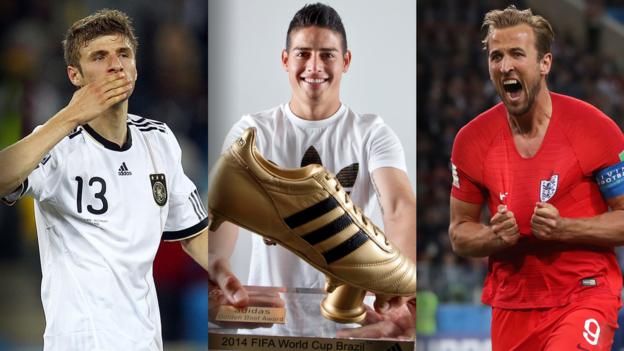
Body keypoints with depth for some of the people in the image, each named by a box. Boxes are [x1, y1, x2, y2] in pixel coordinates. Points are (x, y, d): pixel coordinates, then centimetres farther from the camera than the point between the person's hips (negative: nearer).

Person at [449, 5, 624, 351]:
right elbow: (459, 233, 11)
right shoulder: (472, 140, 2)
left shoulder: (593, 128, -8)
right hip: (512, 305, 4)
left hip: (586, 296, -4)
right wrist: (496, 237, -11)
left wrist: (563, 228, -19)